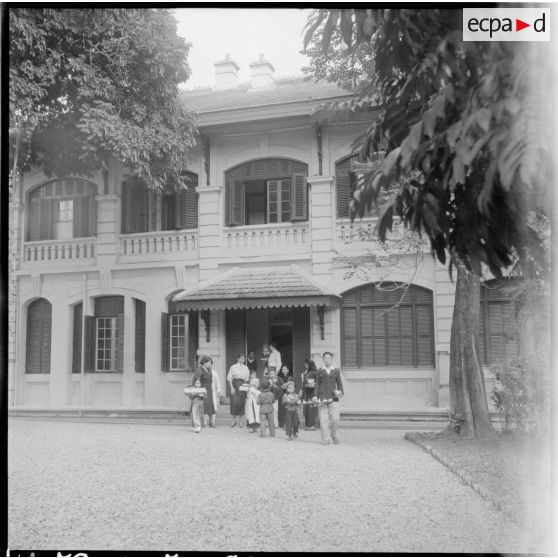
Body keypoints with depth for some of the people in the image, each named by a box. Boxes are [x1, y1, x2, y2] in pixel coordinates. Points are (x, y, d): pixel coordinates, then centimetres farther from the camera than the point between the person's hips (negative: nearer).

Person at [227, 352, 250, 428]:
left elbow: (247, 378, 14)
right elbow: (229, 378, 0)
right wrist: (232, 387, -8)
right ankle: (234, 419, 4)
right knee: (235, 402, -8)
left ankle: (239, 420, 10)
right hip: (235, 384, -3)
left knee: (242, 402, 1)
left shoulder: (246, 368, 10)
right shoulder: (233, 367, 1)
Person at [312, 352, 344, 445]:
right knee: (323, 419, -5)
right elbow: (317, 384, 10)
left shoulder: (336, 371, 12)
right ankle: (326, 439, 2)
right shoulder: (320, 371, 11)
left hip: (333, 399, 0)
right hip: (322, 398, 0)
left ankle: (334, 434, 18)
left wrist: (340, 392, -4)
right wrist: (315, 395, -1)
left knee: (335, 419, -7)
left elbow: (339, 383, 13)